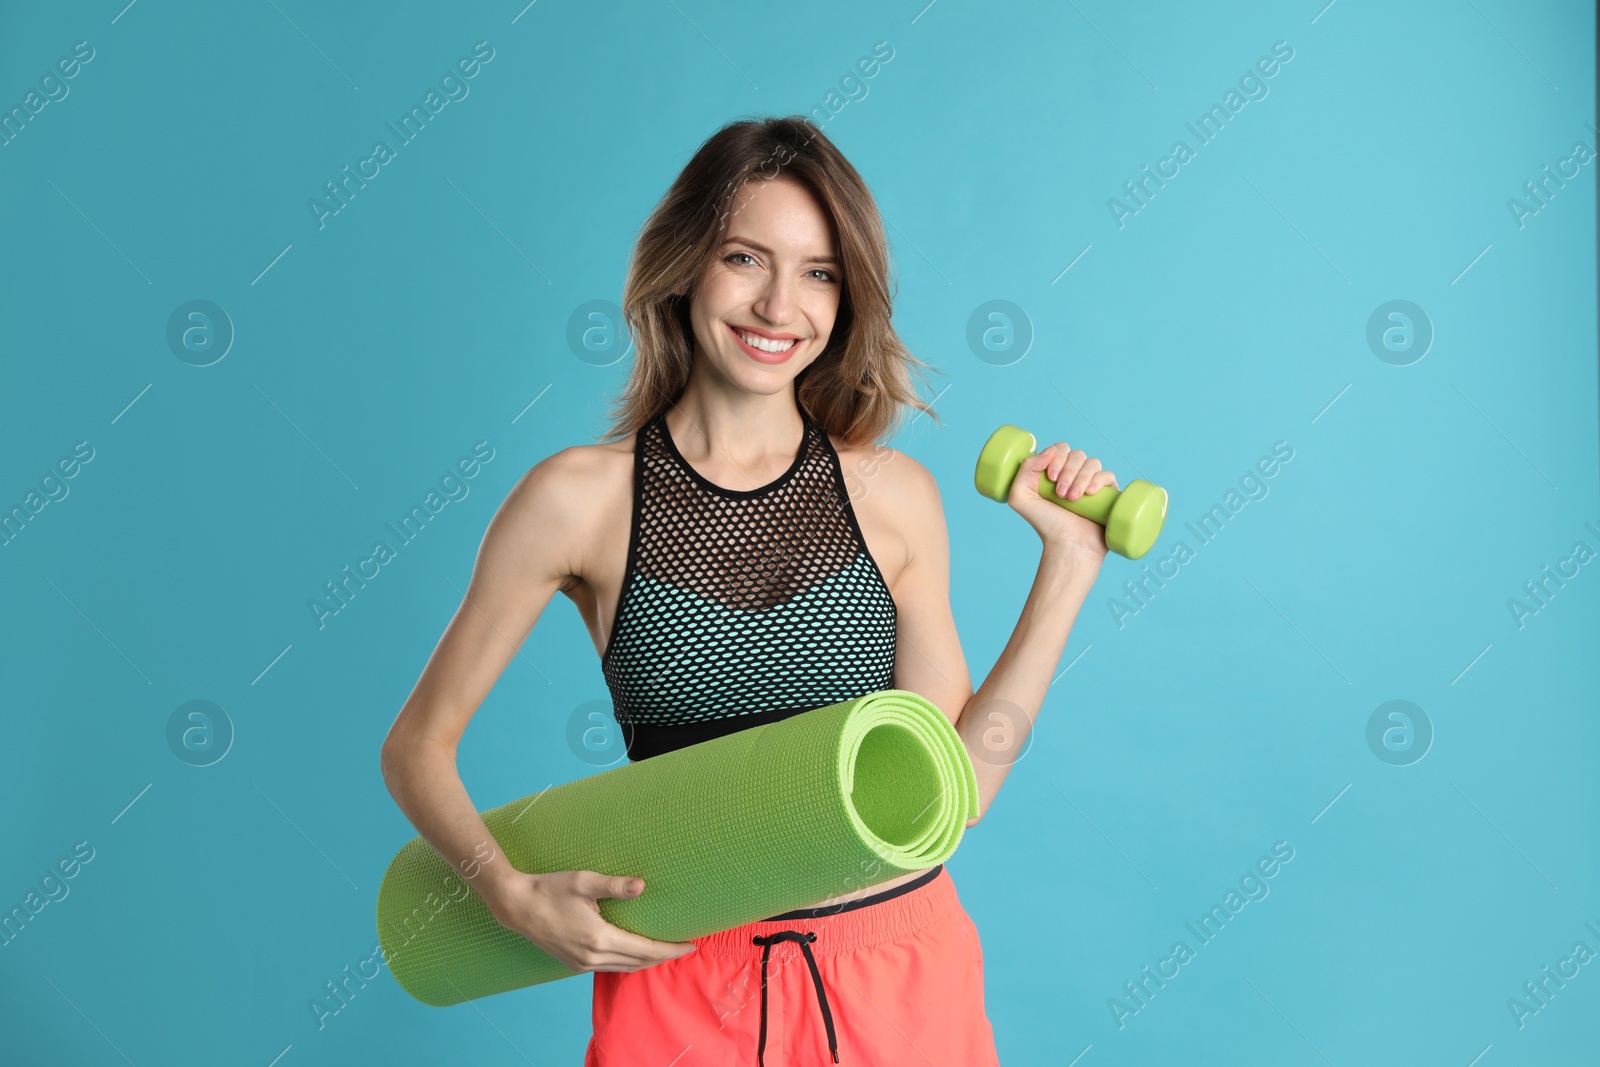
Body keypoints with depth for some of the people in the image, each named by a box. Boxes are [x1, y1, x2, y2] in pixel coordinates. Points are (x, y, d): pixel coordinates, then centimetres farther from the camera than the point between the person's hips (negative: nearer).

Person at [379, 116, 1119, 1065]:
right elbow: (419, 745, -1)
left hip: (900, 978, 2)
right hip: (684, 985, -1)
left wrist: (1070, 564, -6)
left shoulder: (895, 495, -4)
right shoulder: (579, 499, -9)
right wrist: (513, 897, -17)